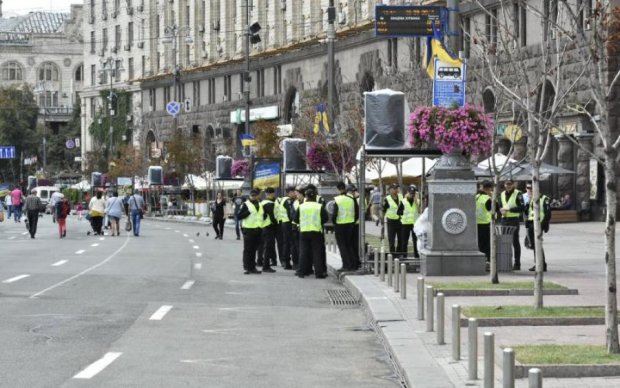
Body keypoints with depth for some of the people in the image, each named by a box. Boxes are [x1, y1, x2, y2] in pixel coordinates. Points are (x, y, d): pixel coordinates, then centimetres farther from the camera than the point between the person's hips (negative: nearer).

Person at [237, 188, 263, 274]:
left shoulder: (260, 205, 16)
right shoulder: (245, 205, -3)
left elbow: (263, 215, 28)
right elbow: (239, 216, -10)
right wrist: (248, 212, -20)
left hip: (257, 230, 6)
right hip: (248, 230, -6)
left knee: (254, 249, 10)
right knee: (247, 249, -4)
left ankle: (252, 267, 15)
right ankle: (246, 267, -1)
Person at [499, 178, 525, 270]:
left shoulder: (517, 194, -4)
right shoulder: (502, 194, 15)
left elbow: (522, 208, -12)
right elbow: (499, 206, 24)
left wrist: (509, 209, -16)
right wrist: (501, 210, 0)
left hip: (514, 219, -6)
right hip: (504, 220, 6)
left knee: (515, 242, -4)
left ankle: (517, 263, 0)